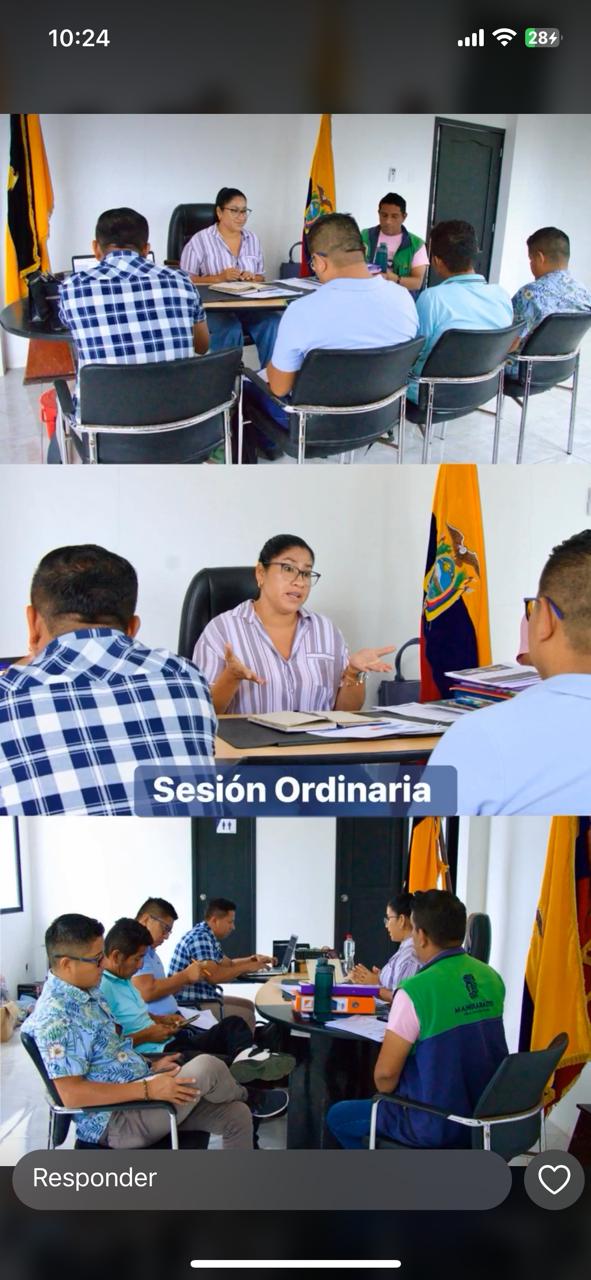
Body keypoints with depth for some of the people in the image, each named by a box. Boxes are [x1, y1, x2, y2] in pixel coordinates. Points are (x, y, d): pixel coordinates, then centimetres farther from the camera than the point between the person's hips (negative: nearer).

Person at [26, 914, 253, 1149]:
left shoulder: (88, 992, 9)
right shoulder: (54, 1016, -22)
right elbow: (71, 1093, -26)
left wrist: (150, 1070, 8)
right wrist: (148, 1089, -26)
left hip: (139, 1091, 10)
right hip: (116, 1120, -10)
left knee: (237, 1115, 0)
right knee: (207, 1066, -22)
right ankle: (239, 1094, 12)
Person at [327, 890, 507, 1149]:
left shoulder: (415, 991, -24)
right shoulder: (492, 978, -3)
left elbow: (385, 1074, -18)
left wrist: (388, 1094, 3)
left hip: (438, 1126, -7)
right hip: (486, 1118, 7)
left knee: (338, 1116, 15)